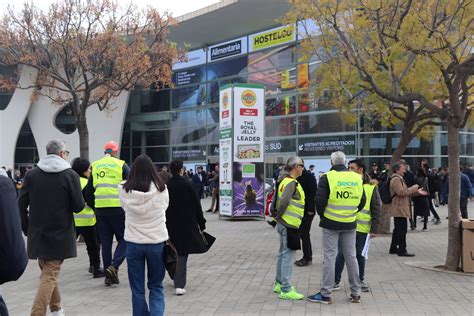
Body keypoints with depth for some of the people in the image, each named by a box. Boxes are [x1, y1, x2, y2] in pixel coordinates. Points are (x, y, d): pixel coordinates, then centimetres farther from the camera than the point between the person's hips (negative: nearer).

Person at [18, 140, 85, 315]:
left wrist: (26, 228, 11)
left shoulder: (31, 174, 1)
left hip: (37, 234, 4)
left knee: (47, 271, 21)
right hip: (59, 235, -4)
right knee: (50, 275, 1)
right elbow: (79, 206, -10)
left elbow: (21, 204, 1)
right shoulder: (70, 175, -10)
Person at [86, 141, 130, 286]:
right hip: (118, 208, -4)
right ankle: (114, 266, -12)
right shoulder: (121, 165, 0)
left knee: (105, 242, 11)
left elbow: (88, 191, 15)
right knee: (124, 239, 7)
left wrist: (93, 206, 23)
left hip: (100, 209, 4)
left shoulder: (95, 166, 13)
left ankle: (108, 276, 15)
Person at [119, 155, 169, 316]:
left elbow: (125, 208, 7)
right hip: (156, 242, 0)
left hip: (133, 243, 0)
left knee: (137, 290, 12)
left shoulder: (124, 190, -9)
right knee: (156, 287, 13)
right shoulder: (161, 189, -9)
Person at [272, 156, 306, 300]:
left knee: (283, 254, 18)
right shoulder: (291, 183, -17)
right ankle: (286, 290, -2)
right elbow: (284, 201, -28)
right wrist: (279, 216, -15)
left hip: (285, 223, 10)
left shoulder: (286, 180, 14)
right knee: (288, 256, -6)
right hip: (289, 224, -10)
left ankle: (279, 284, 30)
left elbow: (280, 200, 19)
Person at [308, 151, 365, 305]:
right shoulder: (357, 178, 3)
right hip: (350, 223, 4)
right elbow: (362, 201, 10)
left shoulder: (327, 178, -11)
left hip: (331, 223, -4)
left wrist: (322, 215, 5)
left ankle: (326, 294, 6)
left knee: (329, 257, 2)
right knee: (351, 256, 13)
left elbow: (320, 200, -13)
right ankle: (356, 293, 21)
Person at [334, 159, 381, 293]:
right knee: (341, 254, 3)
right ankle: (336, 281, 13)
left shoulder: (371, 186, -1)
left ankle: (361, 278, 30)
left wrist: (374, 228, -5)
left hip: (362, 227, -1)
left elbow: (376, 209, -1)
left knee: (360, 254, 12)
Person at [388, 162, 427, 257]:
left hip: (399, 209, 11)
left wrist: (417, 192, 17)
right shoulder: (396, 179, -14)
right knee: (402, 230, -9)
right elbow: (401, 192, -24)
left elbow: (406, 192, 28)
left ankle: (393, 248, 22)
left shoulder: (399, 179, 21)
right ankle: (402, 250, -5)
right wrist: (413, 188, -16)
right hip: (399, 209, -11)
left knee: (398, 229, 16)